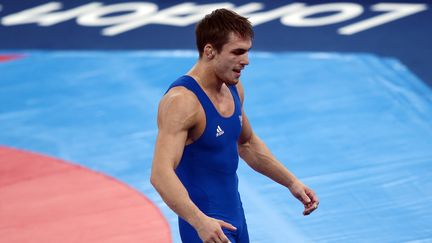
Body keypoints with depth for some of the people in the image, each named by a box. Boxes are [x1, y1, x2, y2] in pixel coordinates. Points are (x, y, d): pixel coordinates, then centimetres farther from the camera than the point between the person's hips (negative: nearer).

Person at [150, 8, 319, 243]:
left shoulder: (233, 89, 5)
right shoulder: (182, 101, -23)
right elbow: (161, 173, -33)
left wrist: (292, 182, 18)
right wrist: (199, 221, -45)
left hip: (234, 214, 9)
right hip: (206, 224, -9)